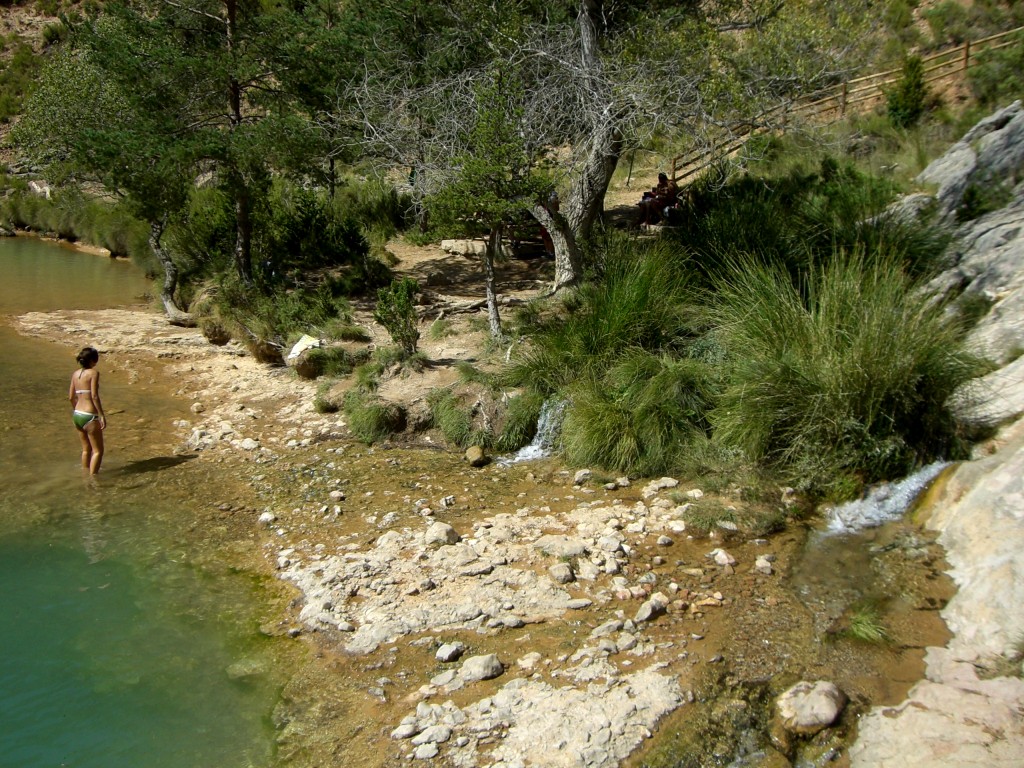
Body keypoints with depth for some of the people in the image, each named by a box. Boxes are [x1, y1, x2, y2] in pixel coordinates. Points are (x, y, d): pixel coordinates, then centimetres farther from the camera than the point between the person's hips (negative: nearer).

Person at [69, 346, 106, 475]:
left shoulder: (75, 373, 8)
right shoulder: (93, 373, -12)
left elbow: (71, 397, 11)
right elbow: (94, 396, -19)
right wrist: (102, 415, -16)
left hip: (77, 415, 8)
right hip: (90, 416, -7)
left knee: (86, 448, 22)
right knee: (98, 450, 4)